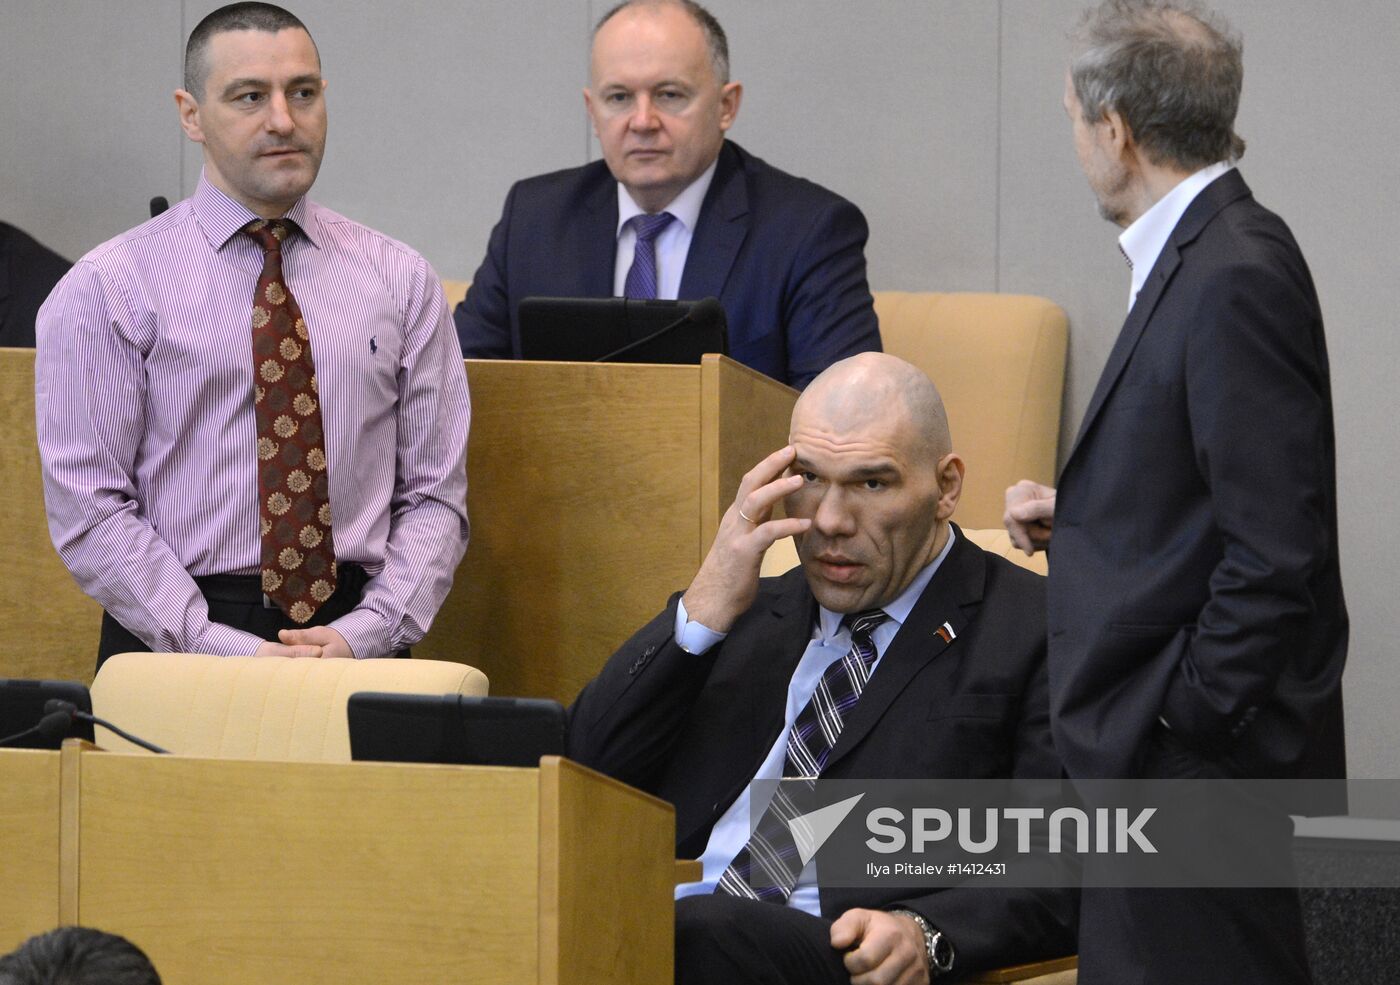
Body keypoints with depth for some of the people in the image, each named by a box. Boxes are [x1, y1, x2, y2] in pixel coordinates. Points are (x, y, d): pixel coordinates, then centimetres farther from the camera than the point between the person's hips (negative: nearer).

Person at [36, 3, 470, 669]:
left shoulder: (399, 280, 13)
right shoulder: (109, 289, 4)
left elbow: (433, 496, 10)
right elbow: (89, 509, -2)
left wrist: (365, 632, -7)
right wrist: (217, 646, -13)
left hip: (356, 635, 2)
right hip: (177, 644, -2)